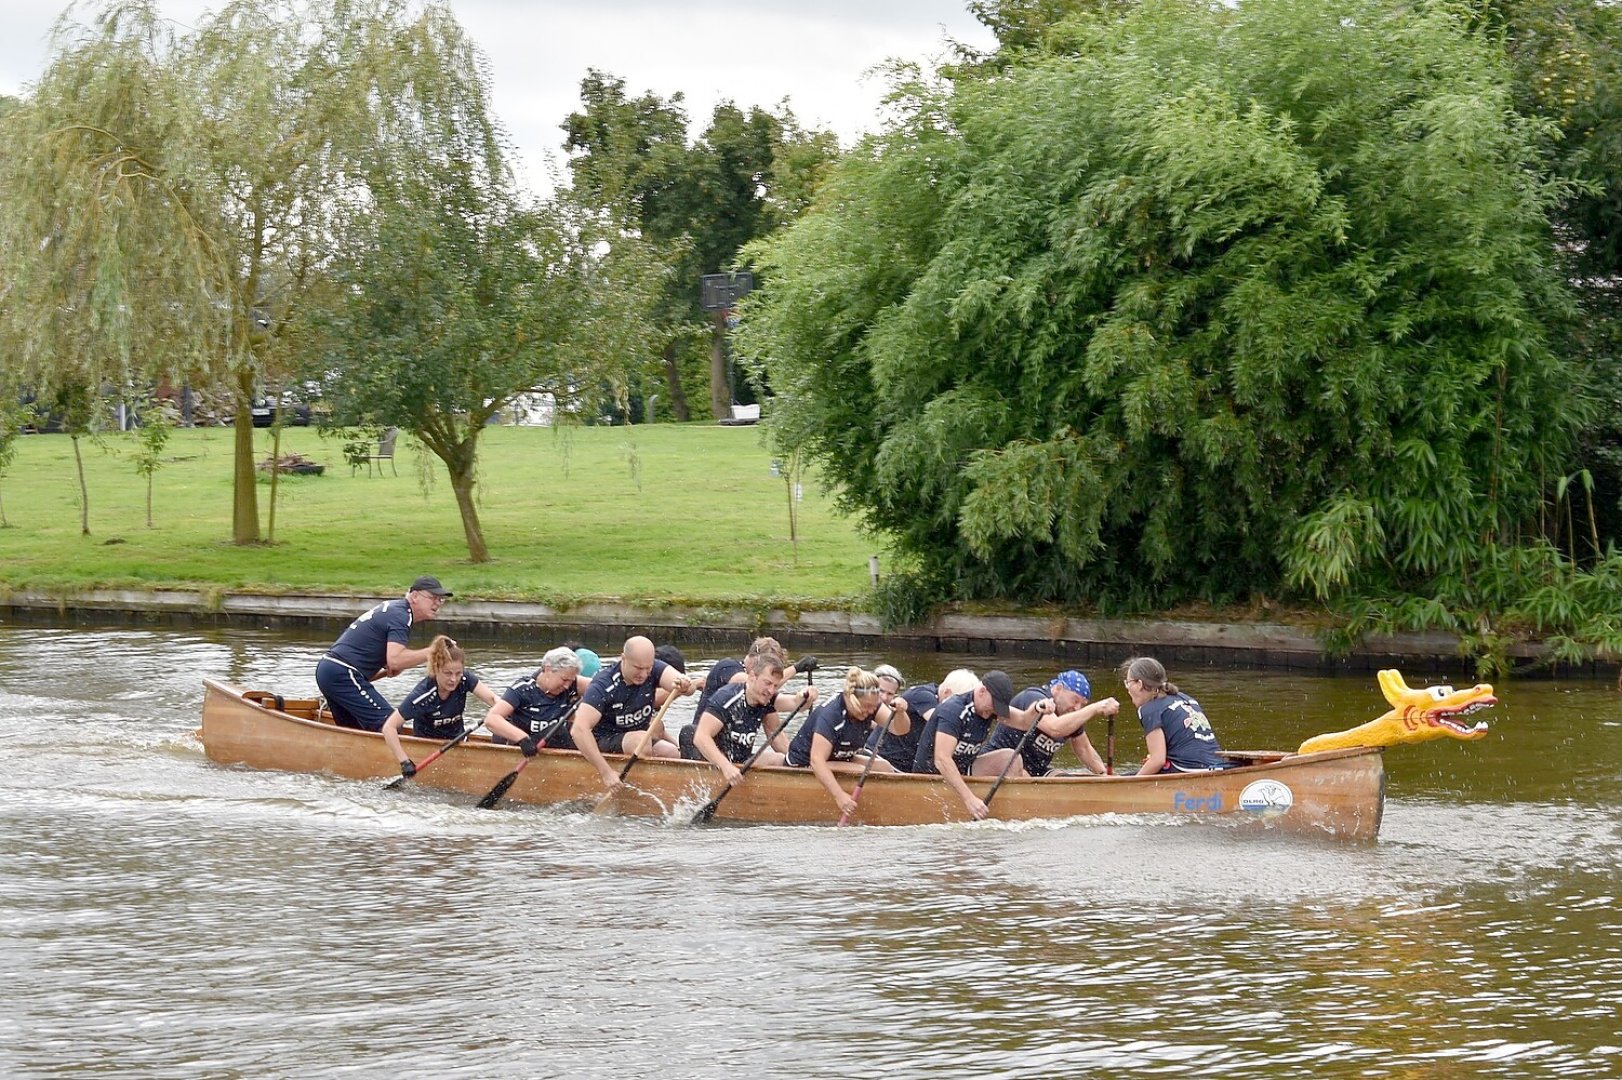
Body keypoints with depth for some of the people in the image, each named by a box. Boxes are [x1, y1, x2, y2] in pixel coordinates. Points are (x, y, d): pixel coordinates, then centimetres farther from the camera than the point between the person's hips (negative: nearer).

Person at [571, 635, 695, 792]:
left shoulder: (653, 670, -11)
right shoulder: (603, 685, -25)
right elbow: (578, 729, -34)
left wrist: (685, 685, -54)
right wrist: (605, 772, -40)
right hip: (604, 742, -5)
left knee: (671, 752, -21)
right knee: (642, 740, -32)